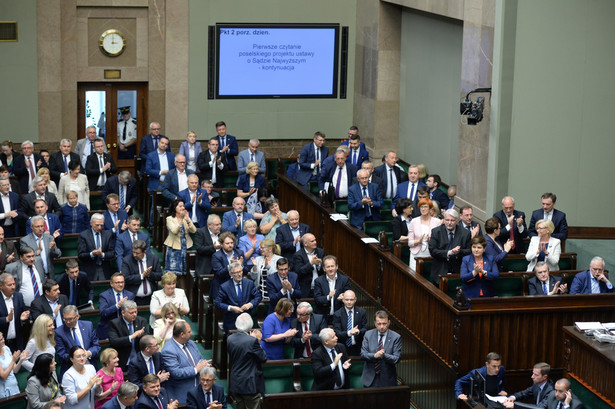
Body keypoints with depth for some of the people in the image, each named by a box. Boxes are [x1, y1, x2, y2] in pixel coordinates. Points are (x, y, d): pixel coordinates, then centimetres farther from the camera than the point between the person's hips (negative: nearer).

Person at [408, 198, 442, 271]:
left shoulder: (437, 221, 4)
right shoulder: (414, 221, 8)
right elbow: (410, 243, 6)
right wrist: (418, 241, -12)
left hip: (431, 256, -1)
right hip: (416, 255, 1)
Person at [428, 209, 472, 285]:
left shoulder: (465, 233, 2)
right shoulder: (436, 232, 0)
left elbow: (469, 251, 2)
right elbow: (432, 251, -8)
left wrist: (459, 251, -19)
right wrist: (448, 253, -20)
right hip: (440, 272, 0)